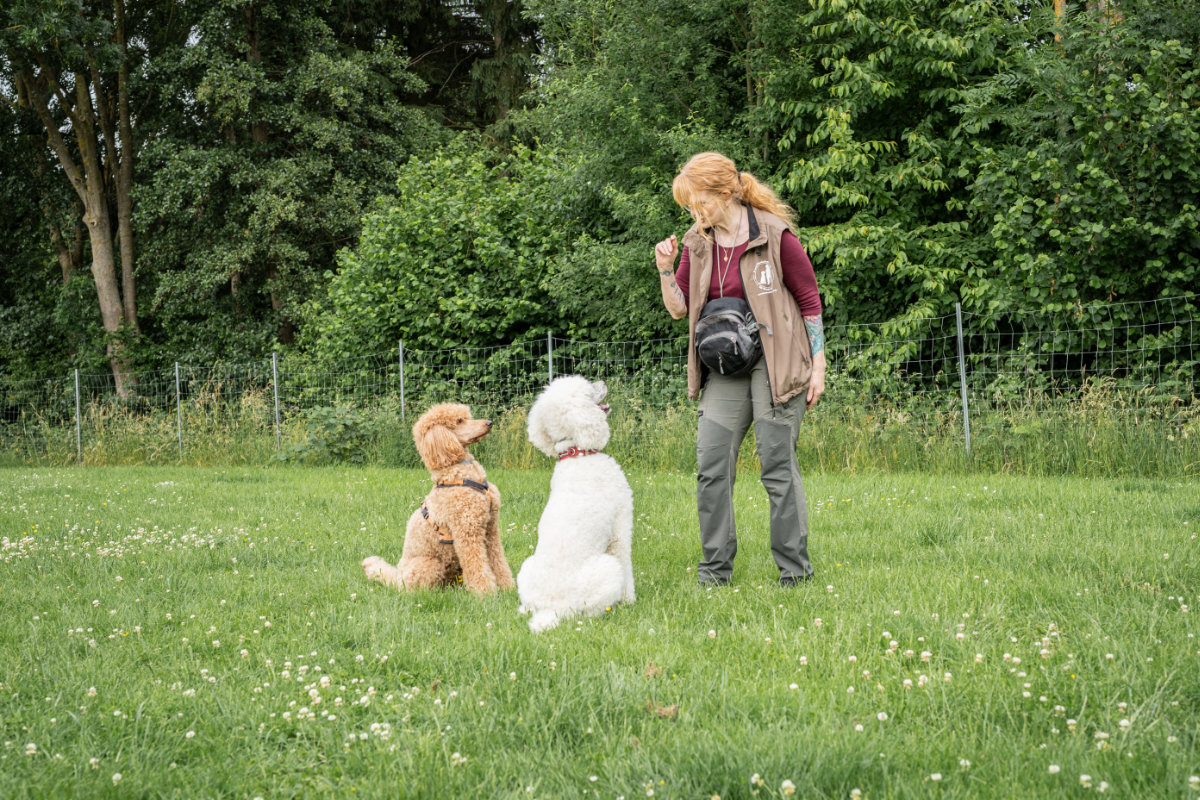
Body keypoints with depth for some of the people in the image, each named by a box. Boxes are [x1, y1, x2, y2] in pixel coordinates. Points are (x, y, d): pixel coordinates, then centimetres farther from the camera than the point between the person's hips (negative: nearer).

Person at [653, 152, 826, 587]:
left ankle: (794, 568, 6)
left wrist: (818, 366, -4)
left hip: (775, 364, -5)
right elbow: (679, 309, 10)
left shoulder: (775, 236, -9)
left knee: (778, 464, -4)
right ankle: (715, 568, 8)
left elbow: (810, 301, -3)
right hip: (725, 368, 5)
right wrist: (666, 271, -8)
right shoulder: (696, 241, 7)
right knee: (711, 465, 0)